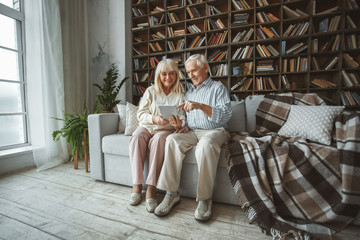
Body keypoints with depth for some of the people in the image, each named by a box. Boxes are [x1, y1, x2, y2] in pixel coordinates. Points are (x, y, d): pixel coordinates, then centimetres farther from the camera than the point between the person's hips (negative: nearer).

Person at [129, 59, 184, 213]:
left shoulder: (181, 94, 5)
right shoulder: (150, 91, 9)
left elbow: (183, 118, -2)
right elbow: (141, 113, 1)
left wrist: (179, 123, -26)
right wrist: (154, 118, -19)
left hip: (167, 129, -2)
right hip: (147, 126, 2)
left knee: (158, 140, -35)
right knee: (137, 137, -31)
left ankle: (151, 188, -31)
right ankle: (136, 184, -26)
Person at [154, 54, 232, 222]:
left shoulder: (218, 88, 5)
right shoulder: (188, 91, 22)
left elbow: (226, 114, -10)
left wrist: (200, 106, -21)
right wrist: (185, 125, -1)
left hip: (214, 131, -4)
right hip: (192, 132, 4)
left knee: (205, 144, -38)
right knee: (172, 140, -26)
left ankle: (205, 198, -23)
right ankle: (172, 194, -20)